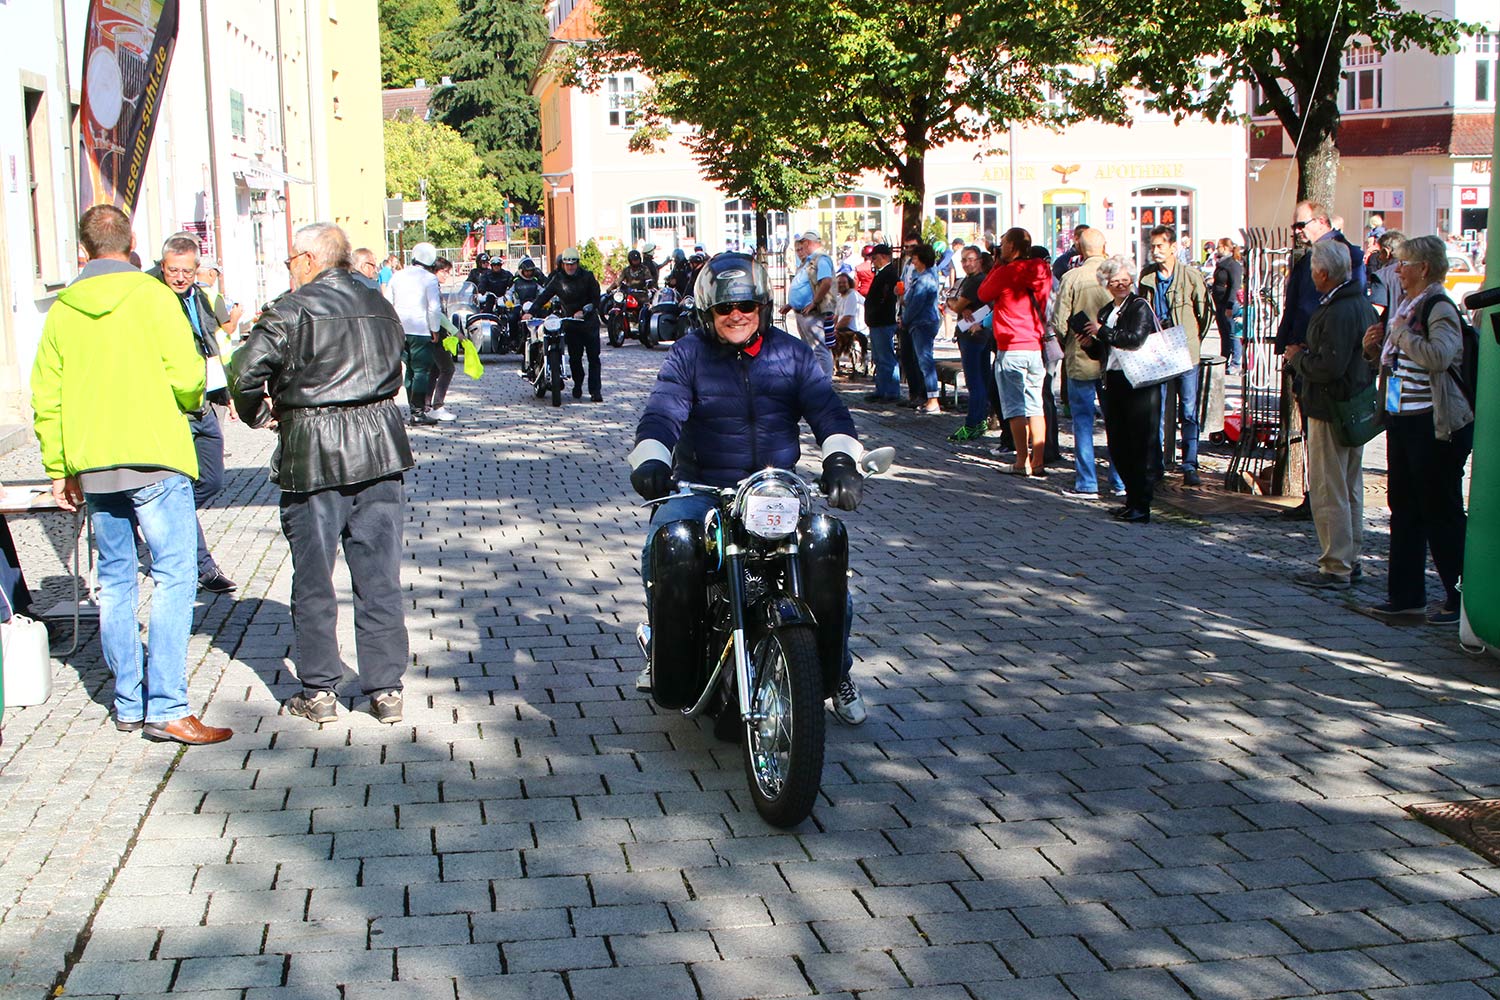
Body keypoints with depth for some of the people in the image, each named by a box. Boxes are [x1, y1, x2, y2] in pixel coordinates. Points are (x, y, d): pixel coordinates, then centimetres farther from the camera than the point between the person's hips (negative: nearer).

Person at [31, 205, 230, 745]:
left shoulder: (62, 309, 8)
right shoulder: (152, 296, -5)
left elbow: (45, 396, 9)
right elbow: (187, 376, -10)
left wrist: (58, 469, 17)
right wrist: (190, 403, 13)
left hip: (91, 466, 5)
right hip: (154, 457, -5)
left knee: (114, 583, 13)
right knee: (173, 577, -4)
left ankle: (128, 703, 18)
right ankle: (167, 707, -10)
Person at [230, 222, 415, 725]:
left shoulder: (292, 311, -8)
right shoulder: (380, 307, 10)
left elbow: (248, 370, -14)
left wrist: (259, 414, 3)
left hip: (312, 456, -4)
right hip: (379, 449, 5)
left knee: (313, 578, 6)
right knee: (378, 575, 7)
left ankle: (319, 692, 12)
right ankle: (385, 689, 10)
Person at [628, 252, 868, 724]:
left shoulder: (791, 353, 6)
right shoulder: (689, 354, 3)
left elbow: (826, 408, -6)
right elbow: (663, 411, -11)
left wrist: (840, 458, -26)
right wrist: (651, 459, -32)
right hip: (701, 486, -1)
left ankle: (838, 672, 6)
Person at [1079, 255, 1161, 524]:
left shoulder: (1140, 306, -4)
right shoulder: (1105, 311, 17)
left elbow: (1135, 339, -20)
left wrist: (1101, 331, -12)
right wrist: (1090, 345, 3)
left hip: (1141, 384, -8)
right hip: (1114, 385, 8)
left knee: (1141, 446, -6)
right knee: (1118, 446, 8)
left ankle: (1141, 507, -4)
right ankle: (1132, 500, 19)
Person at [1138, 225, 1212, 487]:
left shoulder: (1192, 276, -4)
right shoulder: (1146, 276, 6)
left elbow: (1204, 313, 3)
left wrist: (1191, 340, 4)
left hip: (1185, 353, -3)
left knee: (1189, 412, -1)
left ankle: (1190, 467, 3)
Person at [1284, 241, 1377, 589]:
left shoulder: (1337, 312, -22)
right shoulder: (1363, 304, 10)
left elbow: (1330, 367, -29)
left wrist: (1298, 357, -11)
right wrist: (1305, 355, 15)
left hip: (1331, 410, -10)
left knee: (1327, 490, -4)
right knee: (1351, 488, 17)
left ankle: (1336, 567, -1)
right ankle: (1350, 558, 27)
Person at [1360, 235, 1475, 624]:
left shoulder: (1439, 307, -15)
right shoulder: (1406, 304, 12)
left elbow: (1439, 355, -32)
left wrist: (1402, 332, -20)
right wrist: (1375, 347, 5)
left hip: (1435, 424, -9)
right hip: (1402, 419, 9)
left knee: (1441, 511, -1)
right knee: (1404, 508, 13)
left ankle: (1460, 598, 10)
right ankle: (1405, 595, 21)